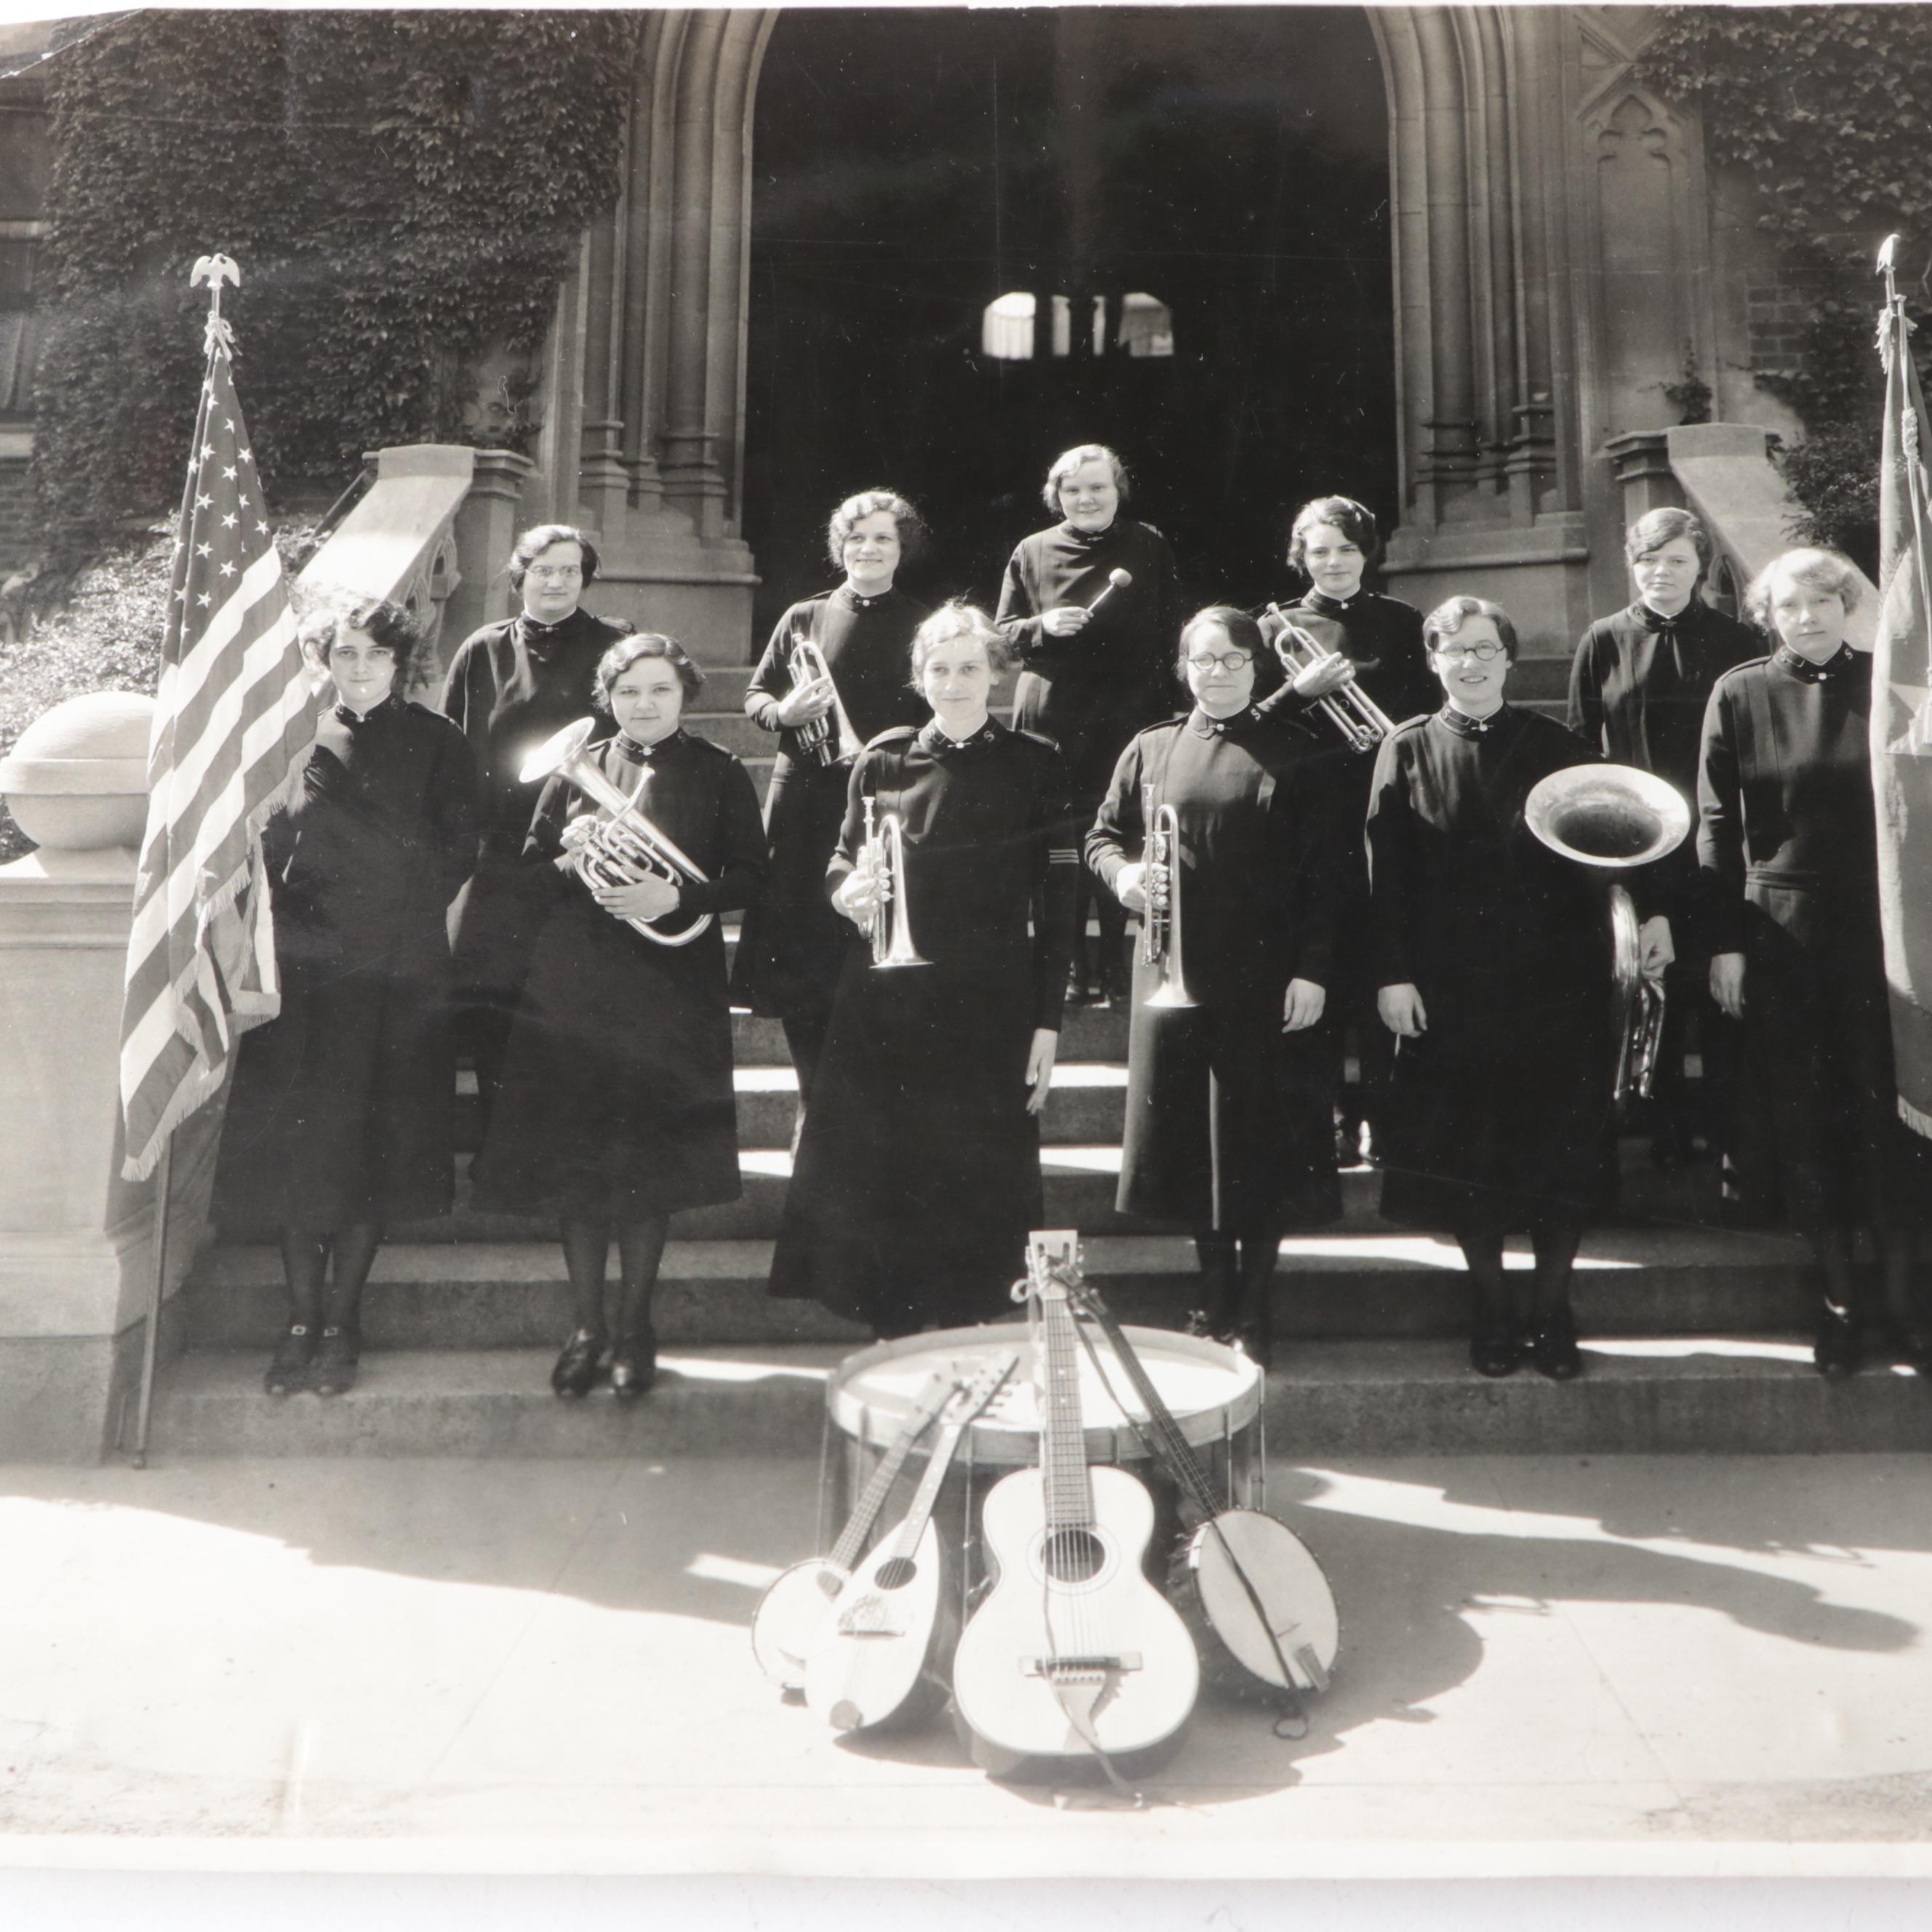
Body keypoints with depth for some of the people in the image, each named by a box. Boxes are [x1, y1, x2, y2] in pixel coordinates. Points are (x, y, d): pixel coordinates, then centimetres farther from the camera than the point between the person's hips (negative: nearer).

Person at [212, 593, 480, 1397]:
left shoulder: (435, 743, 7)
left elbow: (454, 855, 1)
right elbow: (263, 849, 8)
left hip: (397, 975, -1)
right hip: (303, 968, 1)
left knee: (373, 1143, 0)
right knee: (294, 1140, 0)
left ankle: (339, 1322, 10)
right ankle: (302, 1318, 11)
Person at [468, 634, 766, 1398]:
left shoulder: (719, 775, 4)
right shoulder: (578, 769, 9)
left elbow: (748, 876, 0)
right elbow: (530, 868, 11)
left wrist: (678, 897, -16)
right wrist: (573, 865, -11)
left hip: (673, 990, -2)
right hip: (576, 985, 2)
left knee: (650, 1165, 2)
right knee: (573, 1160, 3)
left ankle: (634, 1326, 19)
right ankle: (587, 1326, 19)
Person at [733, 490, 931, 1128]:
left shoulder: (921, 625, 6)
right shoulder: (803, 617, 12)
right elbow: (755, 693, 17)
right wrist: (783, 712, -6)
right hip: (805, 797, 2)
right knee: (799, 957, 3)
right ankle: (815, 1105, 17)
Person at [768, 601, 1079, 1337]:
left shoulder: (1033, 767, 2)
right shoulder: (883, 760, 7)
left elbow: (1057, 905, 0)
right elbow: (841, 856, 14)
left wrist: (1046, 1023, -4)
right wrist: (846, 888, -12)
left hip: (990, 1014, -1)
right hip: (885, 1008, 2)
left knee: (975, 1186, 3)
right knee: (878, 1176, 3)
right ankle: (891, 1336, 18)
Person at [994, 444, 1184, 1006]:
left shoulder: (1150, 548, 8)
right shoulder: (1033, 553, 9)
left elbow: (1172, 634, 9)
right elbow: (1003, 633, 11)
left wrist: (1169, 707, 1)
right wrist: (1043, 626, -9)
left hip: (1129, 721, 0)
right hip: (1052, 720, 1)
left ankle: (1116, 967, 13)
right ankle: (1071, 966, 12)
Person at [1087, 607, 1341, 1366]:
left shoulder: (1297, 756, 2)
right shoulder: (1150, 750, 10)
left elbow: (1322, 871, -2)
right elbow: (1103, 835, 15)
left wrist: (1311, 968, -9)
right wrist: (1122, 873, -7)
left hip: (1268, 981, -2)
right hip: (1174, 973, 3)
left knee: (1261, 1145, 3)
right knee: (1190, 1143, 8)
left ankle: (1254, 1310, 17)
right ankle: (1217, 1300, 23)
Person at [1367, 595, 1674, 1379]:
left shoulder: (1553, 744, 7)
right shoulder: (1406, 750, 4)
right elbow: (1385, 872, 0)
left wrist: (1650, 910, -10)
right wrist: (1392, 973, -7)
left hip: (1556, 977, 1)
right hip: (1450, 985, 0)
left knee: (1563, 1147, 4)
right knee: (1464, 1149, 5)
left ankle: (1551, 1310, 20)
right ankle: (1494, 1310, 21)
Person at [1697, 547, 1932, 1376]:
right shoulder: (1739, 695, 2)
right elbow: (1716, 826, 1)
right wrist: (1724, 943, -4)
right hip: (1777, 931, 0)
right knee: (1801, 1114, 6)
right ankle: (1839, 1292, 21)